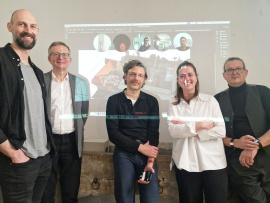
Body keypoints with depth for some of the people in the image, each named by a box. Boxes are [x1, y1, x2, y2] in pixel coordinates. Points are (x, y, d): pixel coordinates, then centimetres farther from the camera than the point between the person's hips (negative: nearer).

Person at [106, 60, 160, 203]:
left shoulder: (151, 101, 7)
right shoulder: (114, 101, 4)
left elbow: (154, 133, 1)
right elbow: (113, 133, -4)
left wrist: (150, 161, -10)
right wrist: (140, 147, -10)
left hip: (147, 153, 1)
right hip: (123, 153, -1)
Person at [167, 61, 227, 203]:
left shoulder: (210, 100, 4)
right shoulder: (174, 105, 6)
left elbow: (221, 131, -6)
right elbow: (173, 131, -8)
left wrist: (186, 128, -11)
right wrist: (200, 125, -14)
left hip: (213, 163, 0)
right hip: (186, 164, 1)